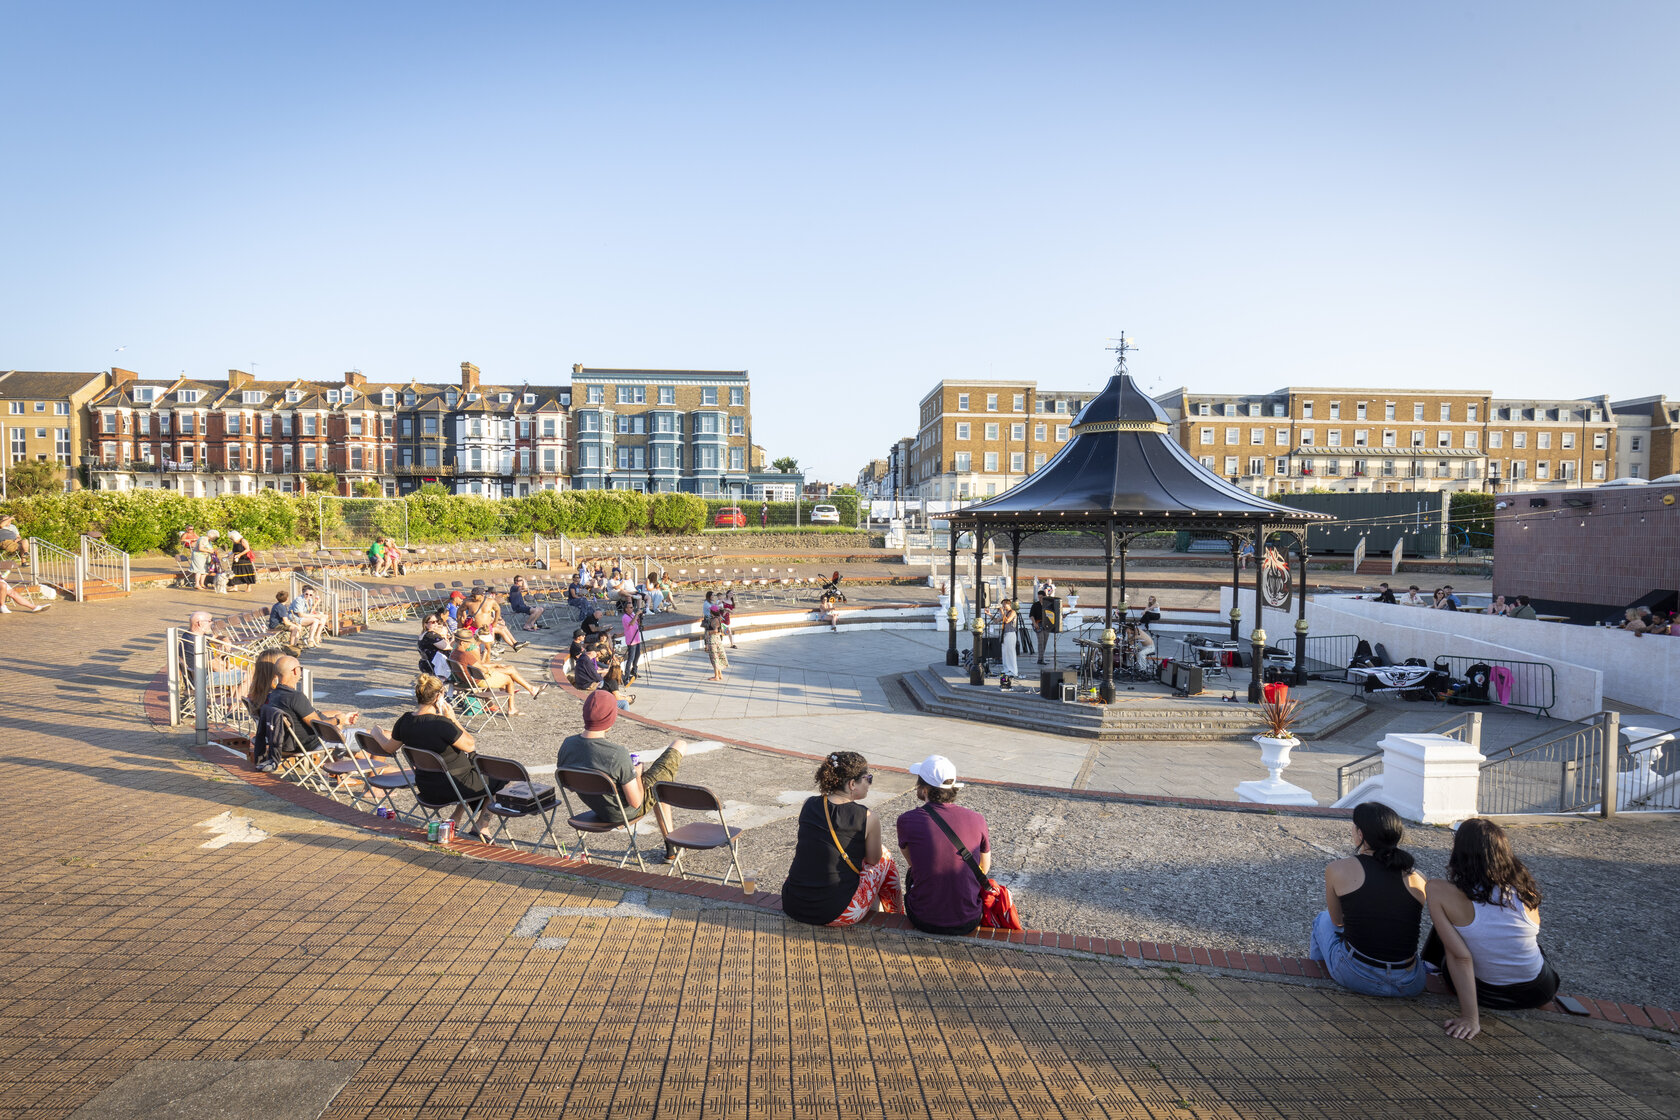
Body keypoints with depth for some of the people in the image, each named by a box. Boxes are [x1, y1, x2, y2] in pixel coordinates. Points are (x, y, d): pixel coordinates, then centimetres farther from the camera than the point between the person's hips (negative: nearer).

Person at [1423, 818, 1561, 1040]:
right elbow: (1533, 928, 6)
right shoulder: (1524, 889, -14)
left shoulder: (1443, 893, -22)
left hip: (1487, 994, -2)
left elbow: (1460, 957, -24)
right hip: (1538, 992, 2)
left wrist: (1470, 1018, -19)